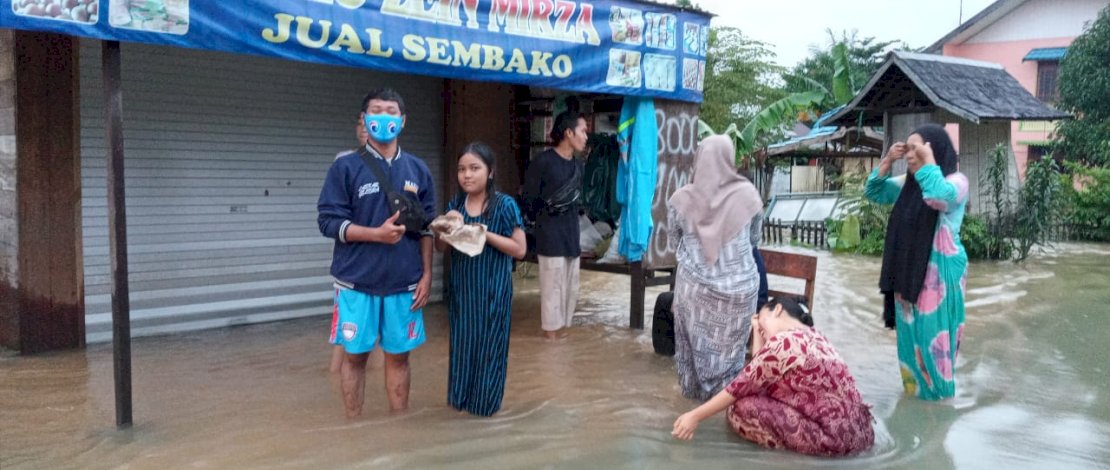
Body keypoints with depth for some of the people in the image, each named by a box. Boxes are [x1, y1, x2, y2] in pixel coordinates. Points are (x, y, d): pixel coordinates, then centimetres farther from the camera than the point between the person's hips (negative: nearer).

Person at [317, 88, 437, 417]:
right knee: (355, 355, 6)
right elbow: (328, 221, -7)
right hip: (356, 281, -2)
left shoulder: (418, 170, 7)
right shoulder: (346, 167, -2)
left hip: (404, 282, 2)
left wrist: (427, 274, 4)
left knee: (398, 355, 9)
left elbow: (426, 228, 10)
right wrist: (377, 234, -17)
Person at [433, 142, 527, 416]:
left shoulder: (505, 205, -9)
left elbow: (519, 250, -11)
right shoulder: (455, 204, 5)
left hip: (492, 289, -4)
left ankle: (486, 401, 17)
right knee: (462, 342, 11)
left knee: (489, 343, 4)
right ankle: (460, 397, 24)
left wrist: (485, 233, -19)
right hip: (461, 287, 4)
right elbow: (441, 248, 10)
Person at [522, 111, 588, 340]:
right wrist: (549, 206, -21)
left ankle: (562, 335, 21)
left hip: (571, 239, 8)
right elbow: (528, 202, -8)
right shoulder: (543, 162, -9)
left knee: (570, 291, 11)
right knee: (552, 292, -4)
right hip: (550, 240, -7)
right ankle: (551, 339, 4)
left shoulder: (577, 165, 13)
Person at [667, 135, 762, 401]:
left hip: (694, 285, 1)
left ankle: (694, 389, 33)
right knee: (730, 346, 15)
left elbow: (673, 242, 8)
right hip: (738, 287, -1)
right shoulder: (747, 193, -9)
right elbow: (755, 237, 8)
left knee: (696, 341, 19)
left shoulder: (682, 198, -7)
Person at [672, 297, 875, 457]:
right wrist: (757, 332, 20)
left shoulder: (782, 342, -14)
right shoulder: (813, 335, 12)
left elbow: (742, 386, -8)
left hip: (835, 436, -9)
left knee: (742, 408, -8)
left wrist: (695, 416, 0)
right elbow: (759, 375, 12)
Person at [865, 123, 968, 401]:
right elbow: (873, 193, 15)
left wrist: (928, 161, -24)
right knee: (911, 333, 15)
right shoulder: (908, 183, 8)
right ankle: (915, 386, 28)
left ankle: (938, 391, 15)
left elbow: (938, 197, -35)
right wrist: (887, 161, 2)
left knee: (933, 334, 1)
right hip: (909, 270, 7)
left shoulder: (956, 181, -13)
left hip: (940, 272, -7)